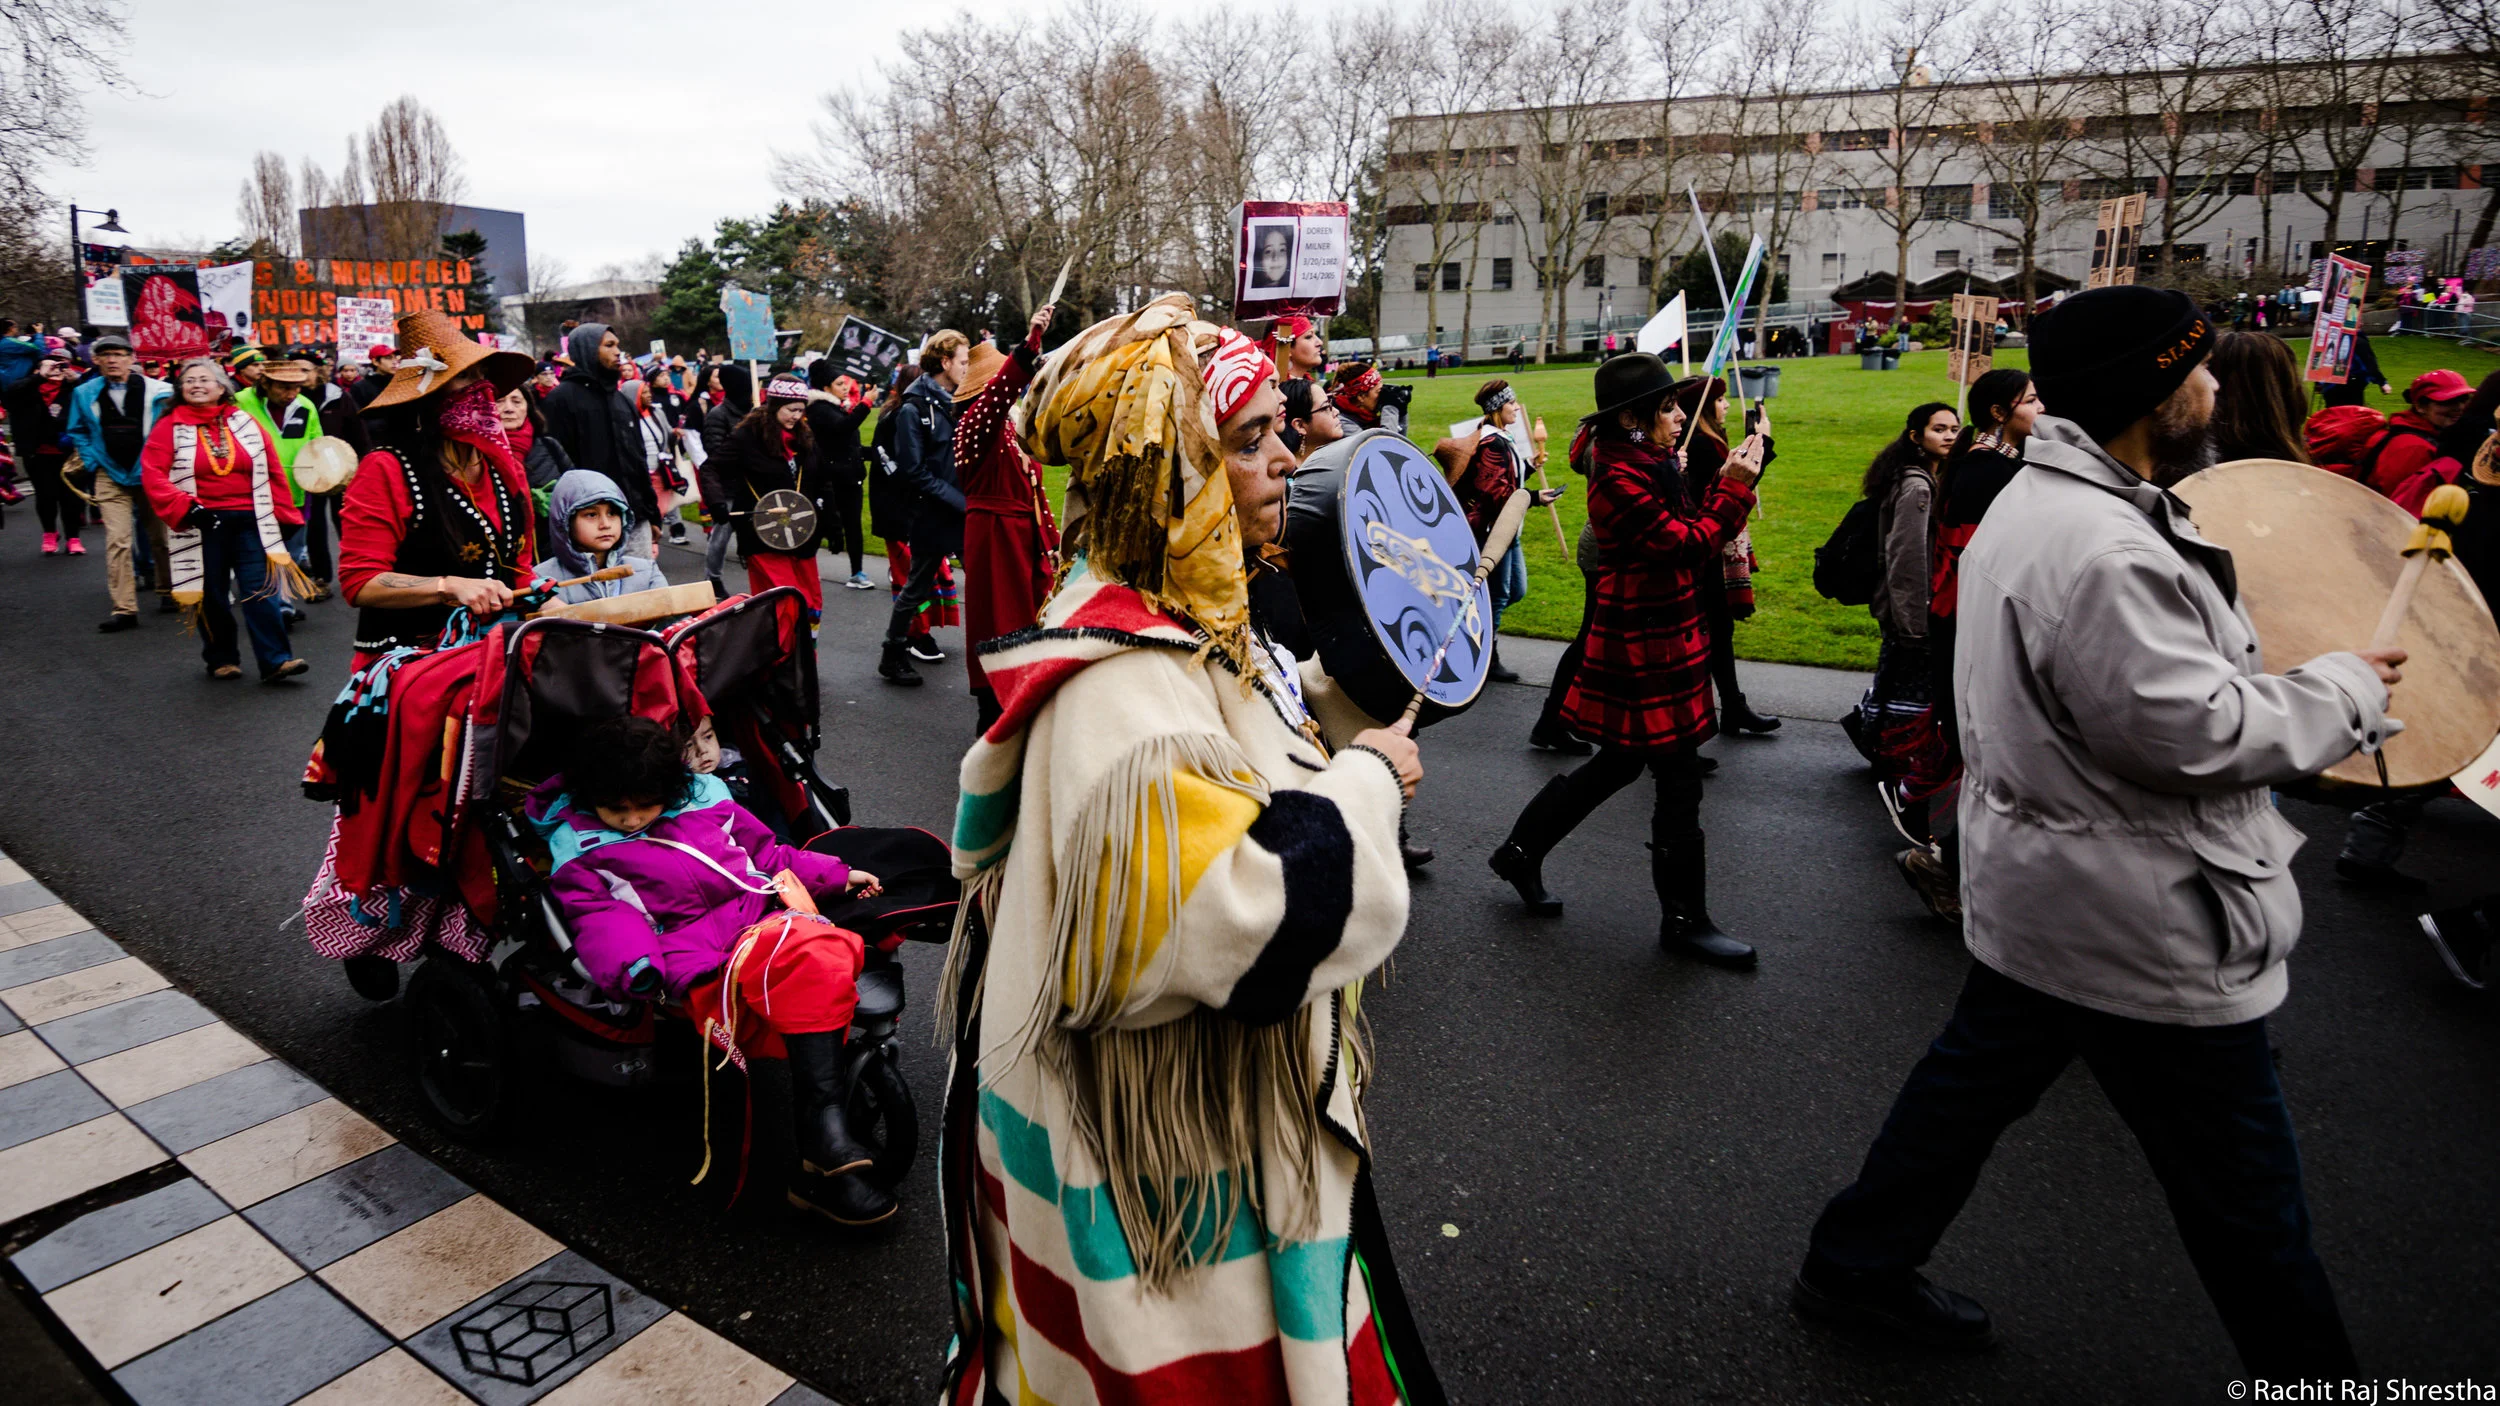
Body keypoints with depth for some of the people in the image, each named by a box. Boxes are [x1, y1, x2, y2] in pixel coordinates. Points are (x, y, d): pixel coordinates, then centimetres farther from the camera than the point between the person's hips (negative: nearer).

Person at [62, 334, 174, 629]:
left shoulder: (156, 390, -4)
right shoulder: (84, 393, 3)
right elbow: (77, 432, 14)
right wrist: (92, 461, 3)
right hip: (111, 476, 1)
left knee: (159, 536, 10)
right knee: (117, 540, -8)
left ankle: (167, 592, 27)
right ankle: (124, 609, -10)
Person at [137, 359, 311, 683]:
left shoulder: (246, 424, 8)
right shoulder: (170, 428, 2)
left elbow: (272, 471, 11)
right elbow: (152, 474, -6)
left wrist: (281, 514, 9)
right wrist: (185, 507, -19)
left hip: (250, 522, 1)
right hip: (202, 526, 0)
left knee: (262, 591, -5)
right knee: (211, 595, 9)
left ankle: (275, 660, -6)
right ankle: (221, 659, 21)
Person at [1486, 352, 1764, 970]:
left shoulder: (1641, 465, 11)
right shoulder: (1619, 480, -20)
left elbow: (1688, 530, 12)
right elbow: (1688, 547, -22)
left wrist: (1724, 480, 3)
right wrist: (1735, 485, -14)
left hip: (1655, 636, 10)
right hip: (1647, 647, -10)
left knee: (1618, 763, 19)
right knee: (1680, 780, 0)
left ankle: (1520, 852, 31)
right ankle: (1685, 920, 14)